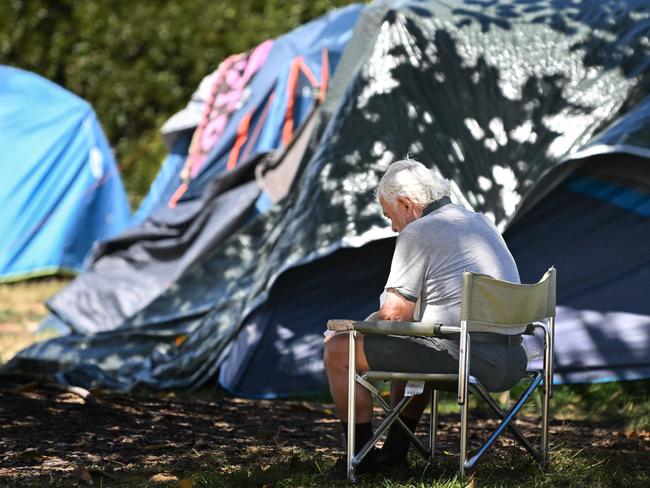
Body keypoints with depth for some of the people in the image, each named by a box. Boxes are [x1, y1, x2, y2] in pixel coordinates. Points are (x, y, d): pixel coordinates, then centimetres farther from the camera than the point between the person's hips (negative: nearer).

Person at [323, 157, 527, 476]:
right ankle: (394, 452, 36)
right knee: (409, 348, 39)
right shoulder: (482, 223, 21)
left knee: (337, 349, 0)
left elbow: (395, 314, -10)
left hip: (460, 358, -9)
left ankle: (361, 457, 6)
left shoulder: (417, 233, -6)